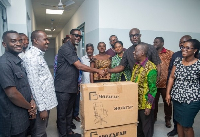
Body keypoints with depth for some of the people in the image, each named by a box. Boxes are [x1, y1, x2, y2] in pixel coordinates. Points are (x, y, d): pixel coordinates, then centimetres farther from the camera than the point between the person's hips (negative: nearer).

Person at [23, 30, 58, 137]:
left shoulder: (38, 55, 11)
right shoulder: (31, 57, -20)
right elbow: (34, 85, -24)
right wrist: (42, 108, -21)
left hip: (46, 101, 9)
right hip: (41, 104, -9)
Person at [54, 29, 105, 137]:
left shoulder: (73, 49, 14)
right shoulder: (65, 48, -16)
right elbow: (79, 66, -22)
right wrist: (97, 71, -17)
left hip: (72, 86, 9)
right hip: (63, 87, -9)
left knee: (69, 111, 18)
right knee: (62, 113, 5)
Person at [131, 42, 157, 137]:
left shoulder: (150, 68, -18)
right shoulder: (136, 65, 6)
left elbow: (153, 89, -18)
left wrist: (149, 106, -17)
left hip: (145, 104, -7)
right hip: (135, 103, 7)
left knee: (146, 127, 12)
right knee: (137, 126, 22)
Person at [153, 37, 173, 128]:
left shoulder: (170, 54, -2)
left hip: (166, 83, -2)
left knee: (167, 102, 11)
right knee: (154, 101, 13)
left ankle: (168, 119, 29)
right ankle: (153, 117, 32)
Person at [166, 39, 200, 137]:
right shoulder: (178, 60, 2)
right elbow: (171, 77, 5)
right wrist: (168, 93, 3)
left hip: (191, 100, -4)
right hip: (176, 98, 5)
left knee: (186, 125, 7)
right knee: (179, 122, 18)